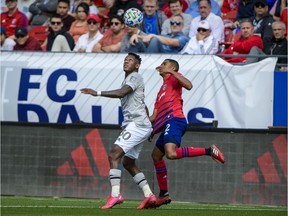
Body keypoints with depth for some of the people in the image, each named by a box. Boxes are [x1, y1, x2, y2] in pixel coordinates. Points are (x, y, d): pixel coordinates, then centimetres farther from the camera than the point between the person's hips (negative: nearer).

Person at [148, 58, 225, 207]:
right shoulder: (162, 89, 31)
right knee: (156, 155, 15)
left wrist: (171, 72, -16)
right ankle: (163, 195, 20)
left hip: (174, 120, -10)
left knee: (171, 153, -31)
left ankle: (209, 151, -24)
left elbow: (188, 86, -18)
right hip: (167, 123, 10)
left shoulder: (173, 78, 6)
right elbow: (155, 115, 31)